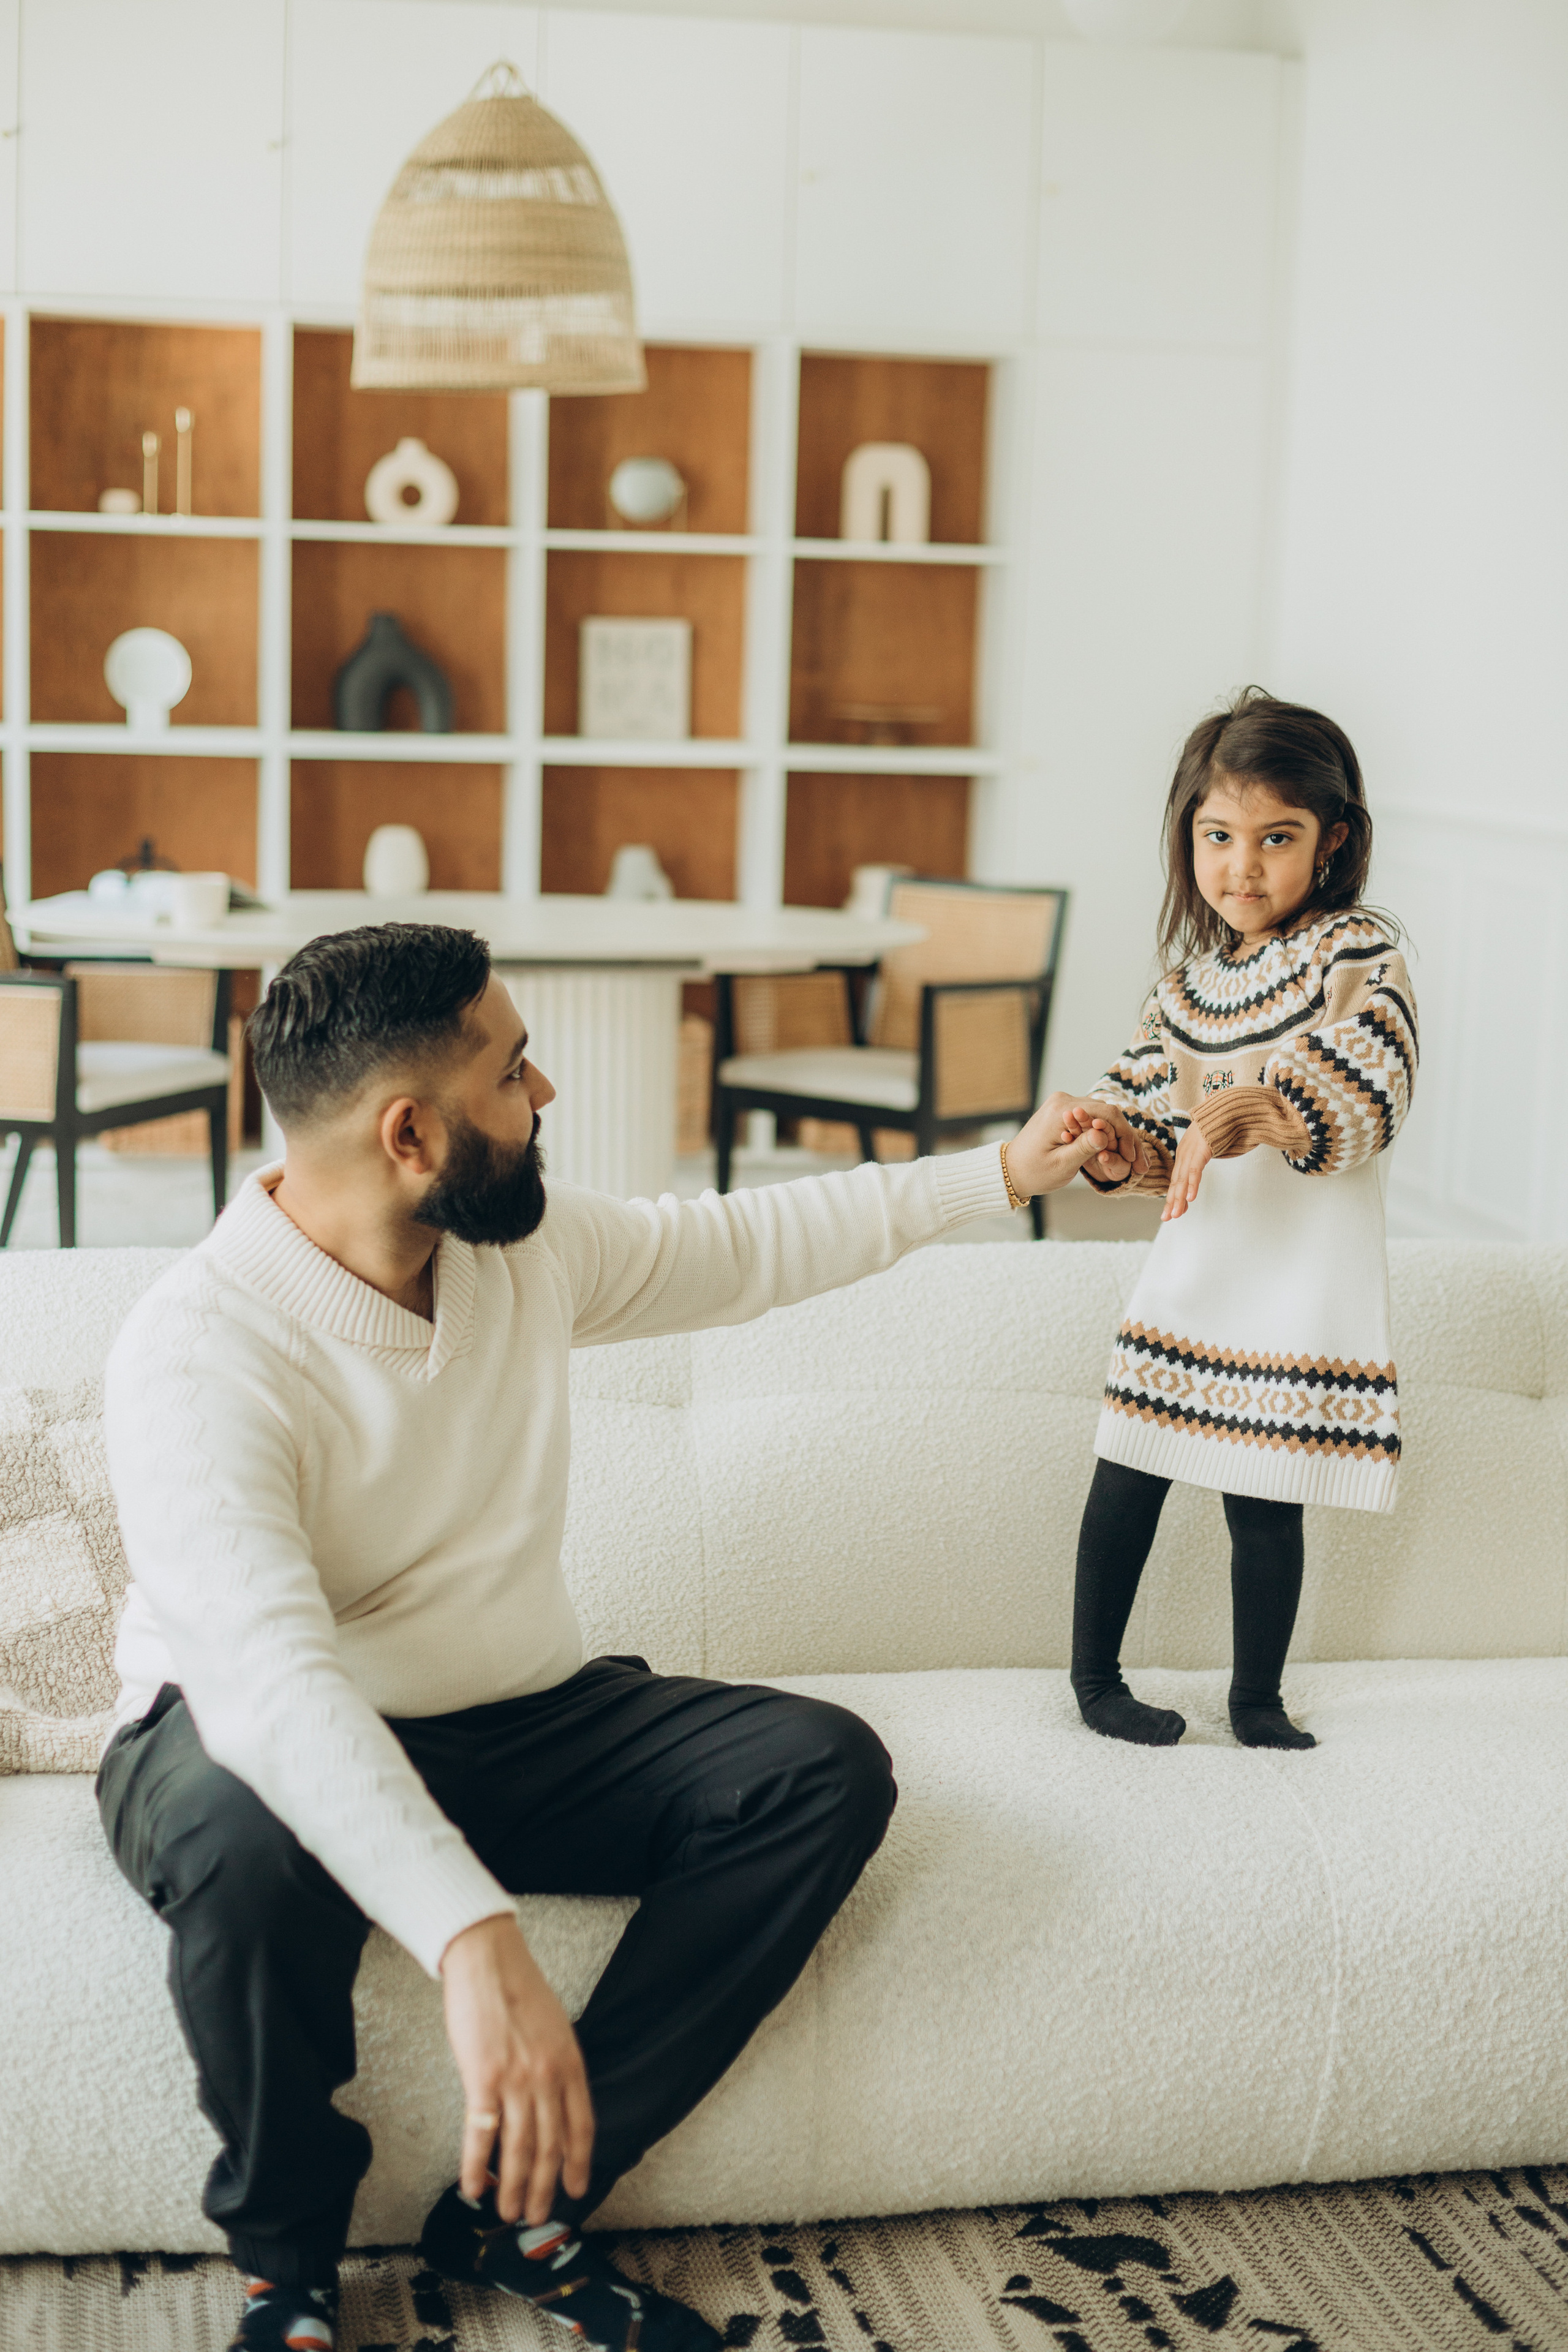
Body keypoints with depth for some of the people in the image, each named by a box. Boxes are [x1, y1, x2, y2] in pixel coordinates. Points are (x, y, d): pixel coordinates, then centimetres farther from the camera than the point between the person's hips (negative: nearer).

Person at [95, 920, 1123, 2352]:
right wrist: (476, 1939, -53)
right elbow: (268, 1674, -40)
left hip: (520, 1721, 6)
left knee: (825, 1767, -15)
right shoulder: (199, 1355, -26)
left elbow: (749, 1246, 16)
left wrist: (1001, 1174, 19)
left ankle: (517, 2205, -12)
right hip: (273, 1745, -6)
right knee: (253, 1848, -41)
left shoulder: (530, 1242, -3)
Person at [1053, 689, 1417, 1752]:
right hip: (1197, 1265, 4)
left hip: (1305, 1275, -4)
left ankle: (1258, 1697, 23)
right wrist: (1111, 1144, -12)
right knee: (1129, 1476, 7)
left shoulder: (1359, 950, -9)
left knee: (1266, 1499, 4)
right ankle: (1095, 1676, 24)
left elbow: (1372, 1087, -23)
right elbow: (1149, 1098, 11)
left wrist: (1262, 1114, -41)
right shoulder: (1191, 978, 9)